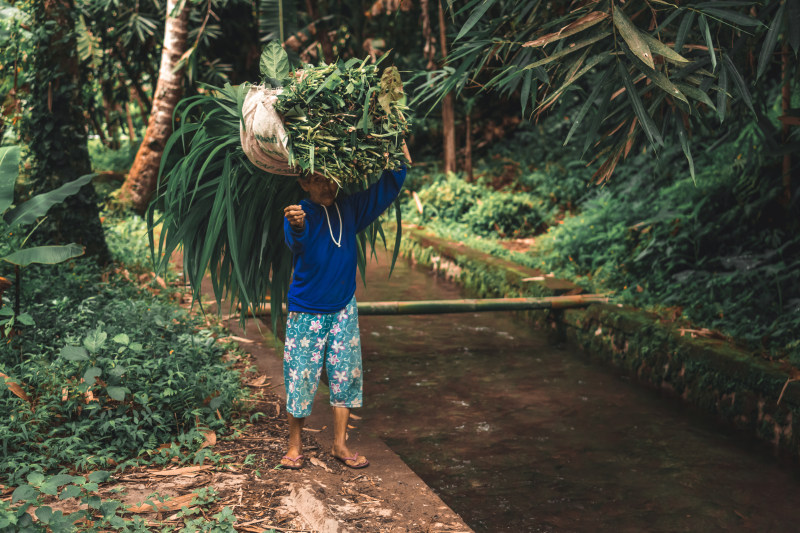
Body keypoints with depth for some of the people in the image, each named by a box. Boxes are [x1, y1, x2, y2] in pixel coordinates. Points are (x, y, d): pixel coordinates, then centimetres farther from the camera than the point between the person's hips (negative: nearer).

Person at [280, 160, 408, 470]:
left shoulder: (349, 209, 1)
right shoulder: (300, 214, -13)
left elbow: (386, 191, 8)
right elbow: (295, 238, -35)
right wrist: (296, 225, -58)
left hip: (343, 309, 4)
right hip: (306, 312, -4)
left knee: (346, 373, 5)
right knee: (301, 377, 0)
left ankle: (340, 444, 17)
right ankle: (295, 444, 18)